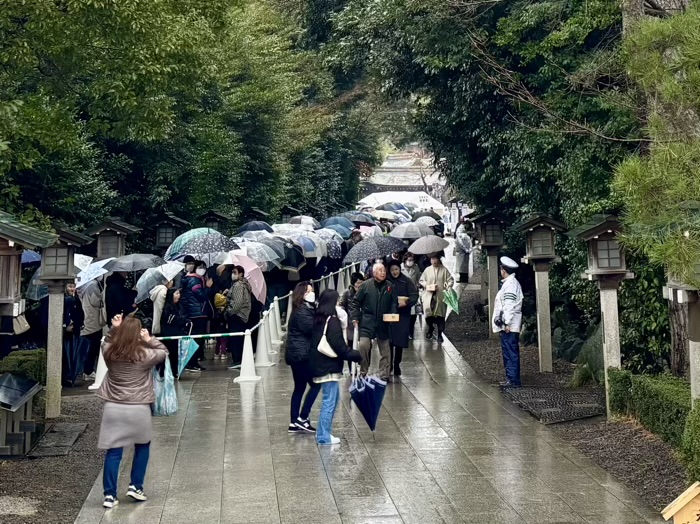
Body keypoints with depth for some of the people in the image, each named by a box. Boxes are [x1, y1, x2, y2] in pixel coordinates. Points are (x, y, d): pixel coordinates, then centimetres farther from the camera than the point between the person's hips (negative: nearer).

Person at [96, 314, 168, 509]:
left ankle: (110, 494, 7)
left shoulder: (109, 353, -1)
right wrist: (149, 339, 4)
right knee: (142, 446, 21)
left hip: (113, 408, 2)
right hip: (138, 409, -2)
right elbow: (164, 352, 7)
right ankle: (136, 486, 21)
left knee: (113, 452, 7)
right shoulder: (145, 355, -10)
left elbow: (108, 343, 23)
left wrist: (113, 328, 11)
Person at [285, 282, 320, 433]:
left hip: (297, 354, 10)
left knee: (299, 387, 11)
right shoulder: (302, 311, -15)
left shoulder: (306, 309, 17)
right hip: (301, 354, -10)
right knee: (315, 384, -5)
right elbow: (312, 328, -21)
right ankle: (302, 418, -3)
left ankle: (294, 423, 14)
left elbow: (312, 328, 9)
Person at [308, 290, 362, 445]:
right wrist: (356, 356, -9)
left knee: (331, 399, 17)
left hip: (320, 365, 9)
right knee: (330, 401, -2)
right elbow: (339, 346, -19)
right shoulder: (332, 321, -17)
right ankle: (324, 437, 2)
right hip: (329, 367, -9)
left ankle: (323, 433, 21)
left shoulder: (319, 319, 10)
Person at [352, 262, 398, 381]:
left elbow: (394, 302, 10)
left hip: (383, 323, 3)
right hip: (367, 322, -3)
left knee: (385, 350, 6)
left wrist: (393, 314, -7)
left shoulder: (389, 286, 4)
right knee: (363, 346, -13)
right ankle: (363, 372, 4)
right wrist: (355, 318, -3)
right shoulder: (366, 285, -2)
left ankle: (384, 374, 17)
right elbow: (356, 302, 2)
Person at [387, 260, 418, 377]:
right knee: (389, 341, 0)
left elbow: (414, 295, -6)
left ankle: (397, 365, 15)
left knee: (399, 342, 2)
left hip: (402, 316, -1)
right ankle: (389, 365, 13)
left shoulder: (406, 281, -2)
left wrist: (406, 302, -22)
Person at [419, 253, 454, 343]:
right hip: (429, 295, 1)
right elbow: (421, 280, 13)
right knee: (428, 311, -10)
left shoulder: (444, 270, 2)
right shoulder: (427, 270, 7)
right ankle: (430, 329, 19)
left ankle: (440, 335, 12)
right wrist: (426, 285, -6)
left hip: (440, 296, -1)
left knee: (440, 315, 0)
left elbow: (450, 280, 3)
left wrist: (448, 287, -15)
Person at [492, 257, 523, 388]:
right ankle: (511, 378, 20)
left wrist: (507, 323, -21)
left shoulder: (510, 284, -15)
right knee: (509, 353, 14)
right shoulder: (509, 283, 18)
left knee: (511, 353, -8)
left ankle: (513, 380, -6)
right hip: (507, 326, 11)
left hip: (509, 327, -11)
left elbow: (510, 306, -20)